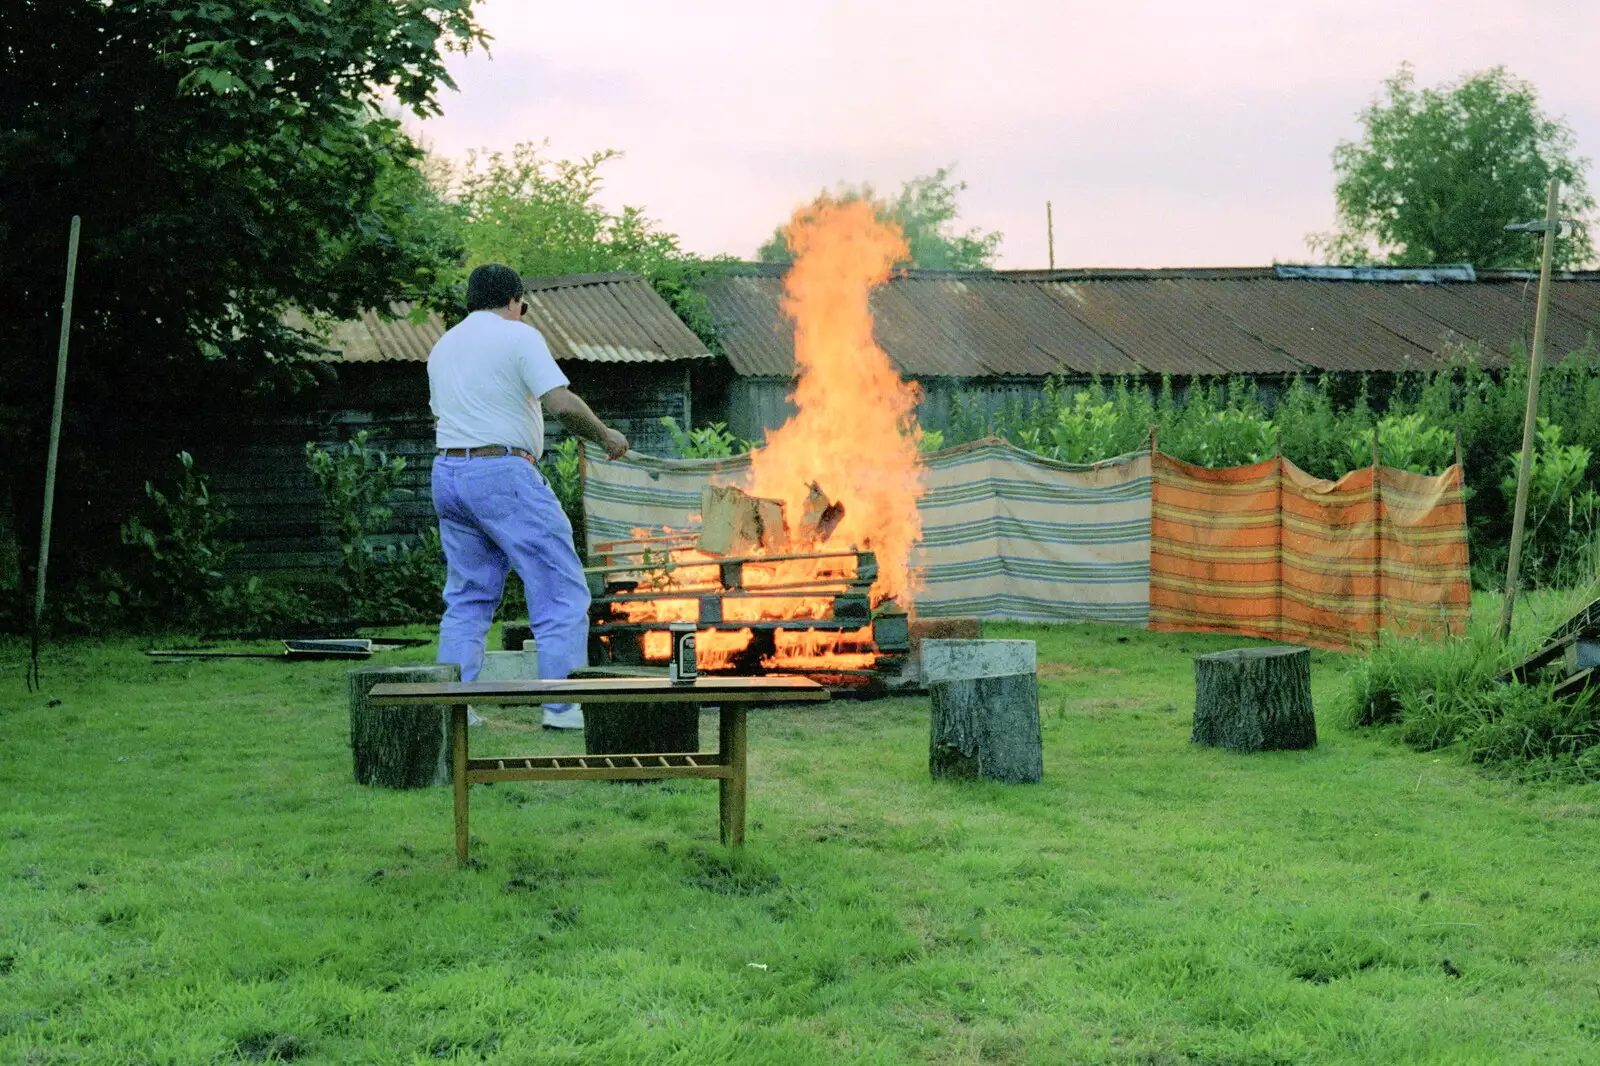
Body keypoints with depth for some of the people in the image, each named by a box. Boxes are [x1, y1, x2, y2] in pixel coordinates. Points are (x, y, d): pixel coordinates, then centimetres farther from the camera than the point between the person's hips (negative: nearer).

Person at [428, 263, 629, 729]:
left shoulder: (442, 346, 18)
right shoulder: (518, 336, -5)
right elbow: (562, 403, -15)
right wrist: (605, 436, -3)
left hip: (447, 472, 8)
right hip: (504, 474, -7)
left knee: (467, 597, 15)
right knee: (561, 591, -1)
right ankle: (563, 706, -4)